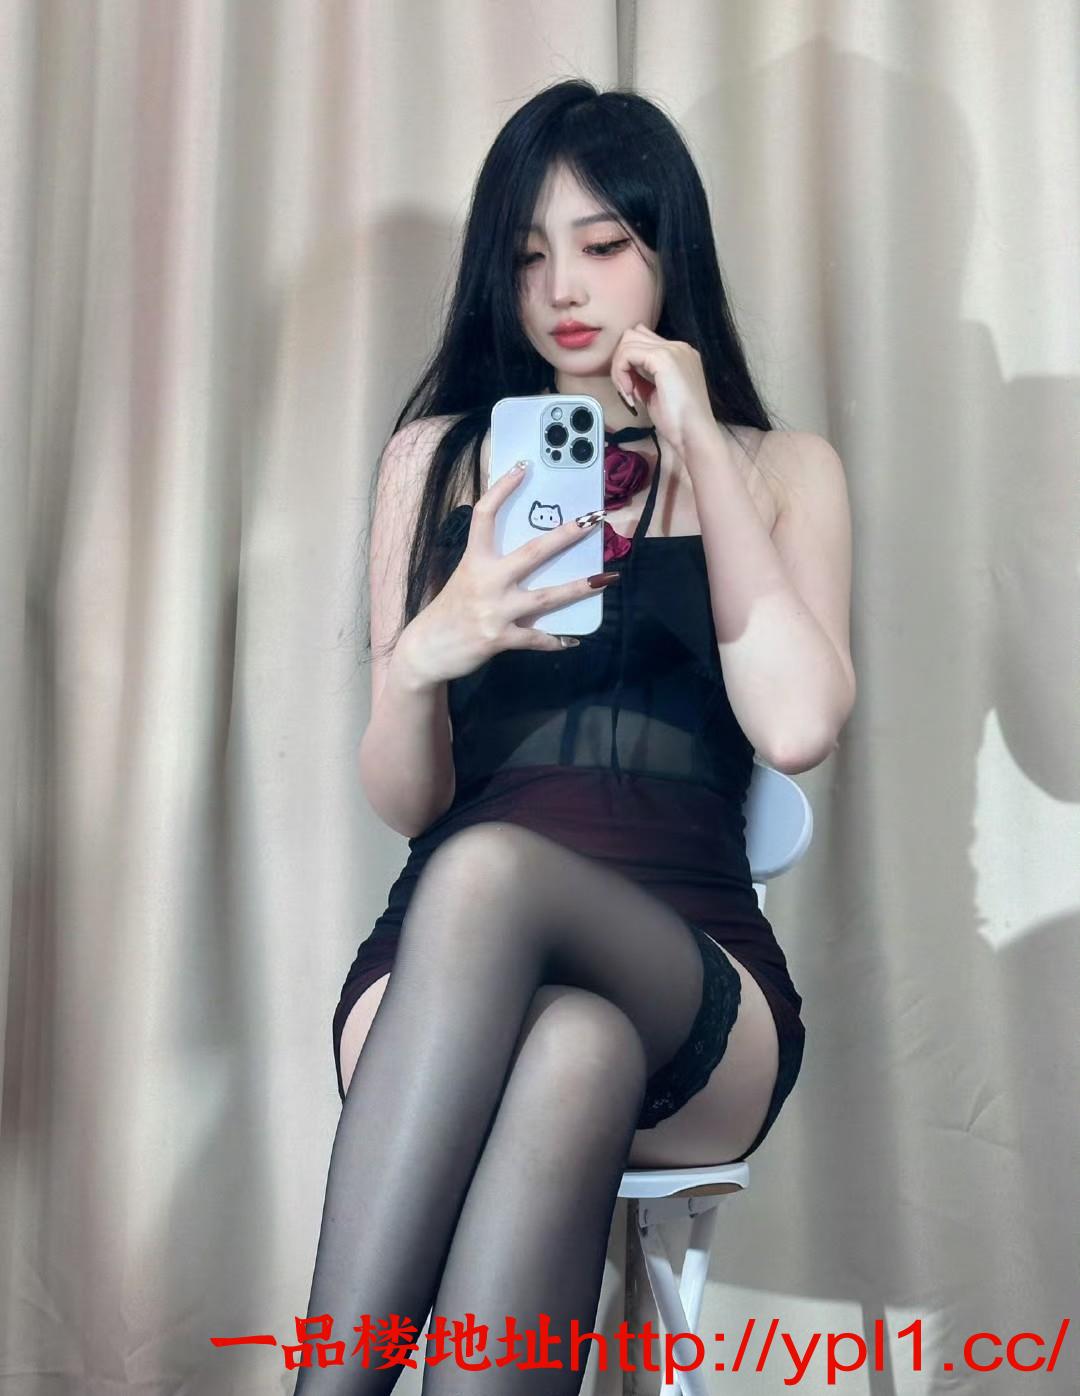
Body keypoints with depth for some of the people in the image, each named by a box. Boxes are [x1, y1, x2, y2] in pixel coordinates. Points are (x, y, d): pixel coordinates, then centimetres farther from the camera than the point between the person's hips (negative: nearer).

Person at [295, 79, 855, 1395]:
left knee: (487, 872, -36)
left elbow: (793, 726, -7)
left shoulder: (775, 471, 14)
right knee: (570, 1056, -38)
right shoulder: (437, 457, 15)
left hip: (692, 972, 0)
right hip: (443, 962, 1)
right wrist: (422, 658, -15)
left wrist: (700, 451, -4)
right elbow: (404, 804, 8)